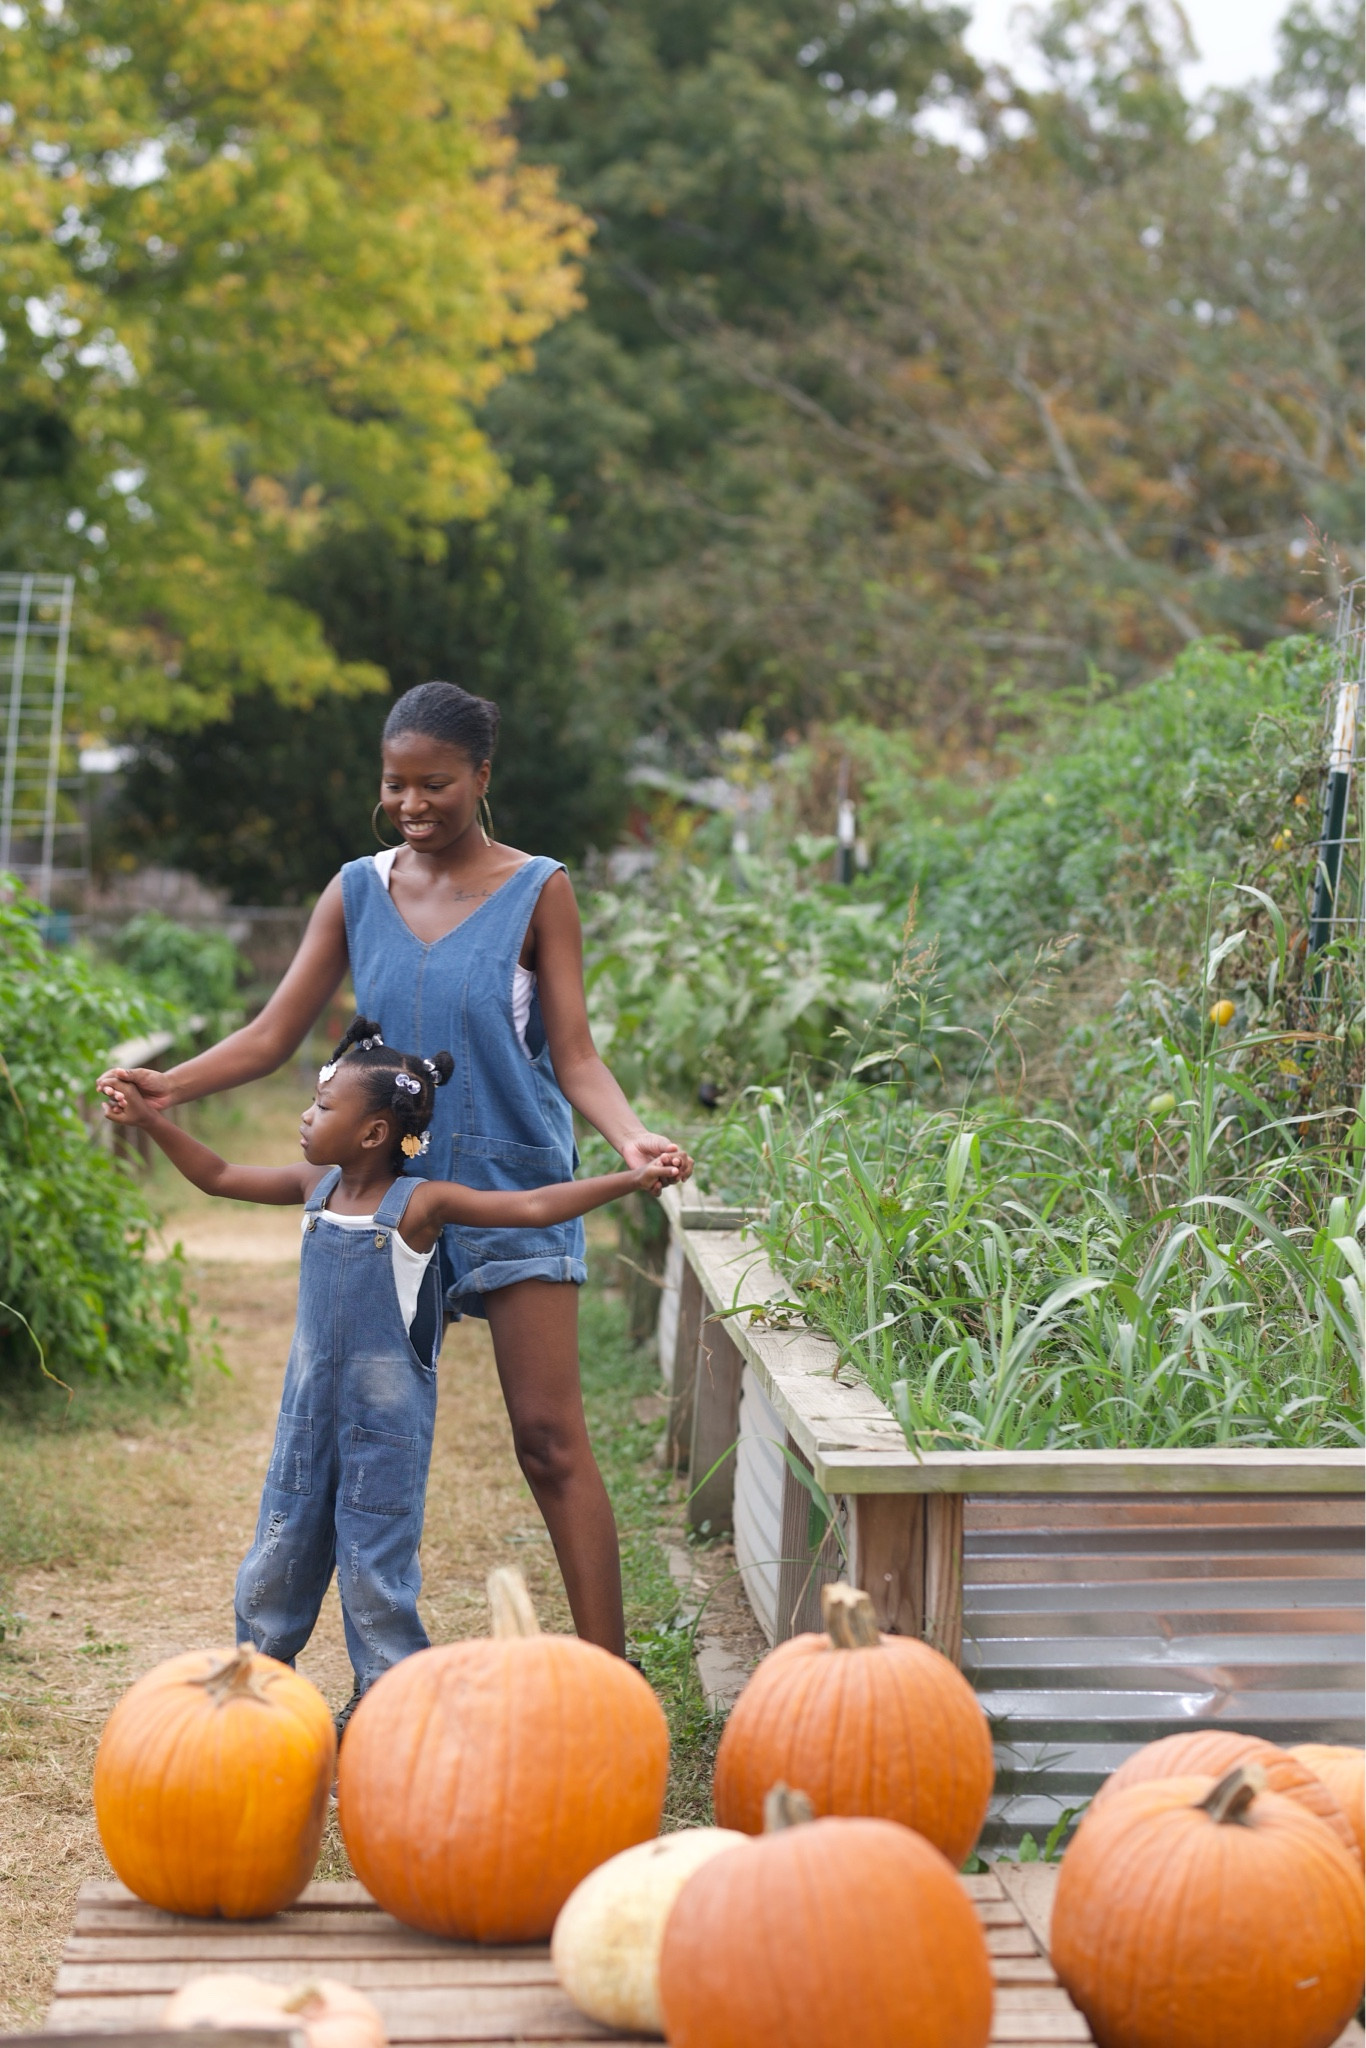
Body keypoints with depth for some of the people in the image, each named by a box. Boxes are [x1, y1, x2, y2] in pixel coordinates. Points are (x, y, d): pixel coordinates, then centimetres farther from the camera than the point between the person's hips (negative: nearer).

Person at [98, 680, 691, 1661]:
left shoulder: (537, 892, -2)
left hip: (512, 1191, -4)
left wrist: (632, 1137, -25)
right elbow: (274, 1035, 4)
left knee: (551, 1438, -6)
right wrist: (170, 1085, -13)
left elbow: (574, 1056, -5)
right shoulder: (358, 891, 6)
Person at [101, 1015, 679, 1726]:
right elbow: (217, 1176, 12)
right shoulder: (316, 1187, 2)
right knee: (277, 1557, 12)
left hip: (386, 1422, -5)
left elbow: (535, 1206, -19)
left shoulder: (420, 1203, -14)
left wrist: (631, 1179, -28)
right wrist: (148, 1119, 8)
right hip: (309, 1409, 5)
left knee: (375, 1568, 3)